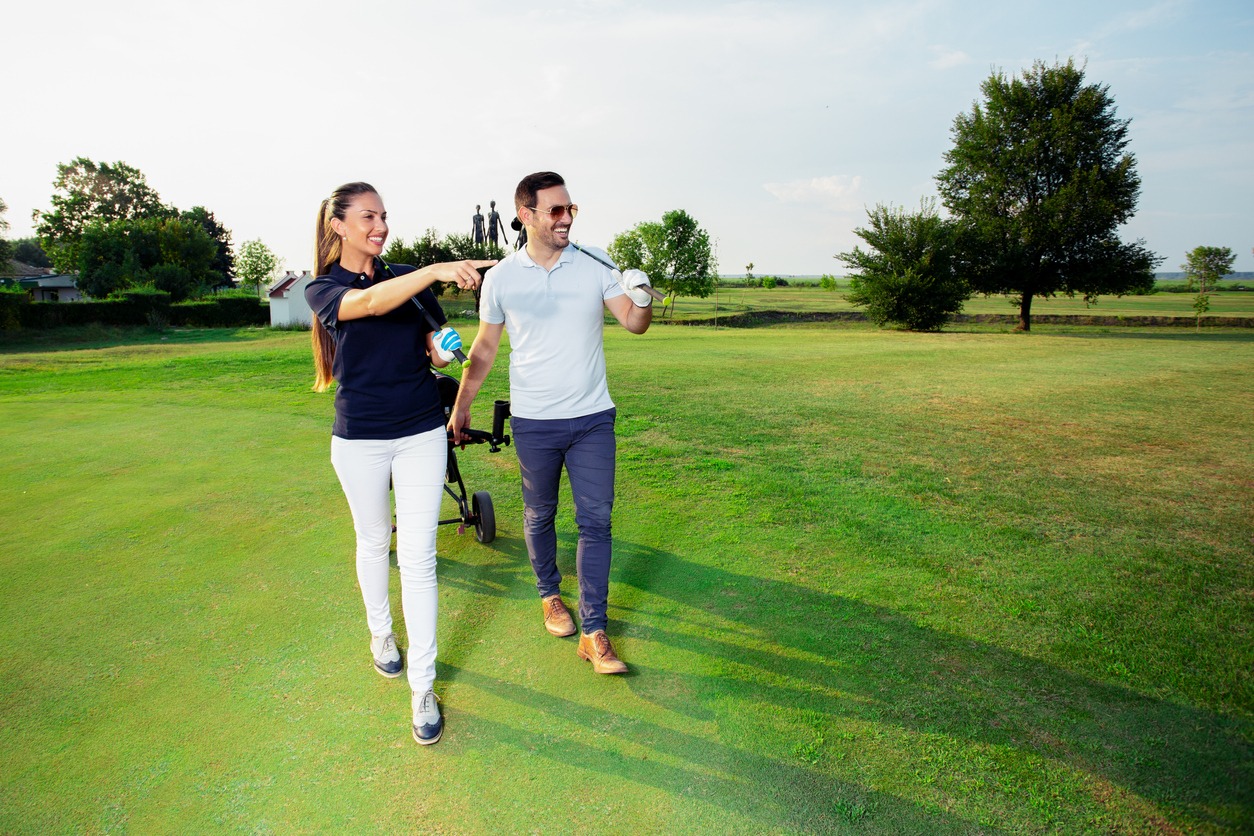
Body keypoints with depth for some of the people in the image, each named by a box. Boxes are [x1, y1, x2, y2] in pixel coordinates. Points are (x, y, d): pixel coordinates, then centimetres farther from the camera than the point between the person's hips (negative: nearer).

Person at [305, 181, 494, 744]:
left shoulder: (409, 278, 3)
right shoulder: (322, 290, -4)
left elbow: (434, 339, 15)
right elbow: (368, 303, -27)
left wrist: (440, 350, -9)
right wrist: (437, 270, -40)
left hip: (422, 433, 1)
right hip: (359, 439, 0)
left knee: (418, 558, -1)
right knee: (373, 543, 18)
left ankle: (423, 687, 8)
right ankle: (380, 632, 45)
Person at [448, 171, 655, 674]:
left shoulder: (594, 266, -2)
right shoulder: (501, 278, -2)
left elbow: (634, 324, -4)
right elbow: (485, 347, 8)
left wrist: (642, 300, -26)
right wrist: (461, 405, 10)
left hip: (593, 418, 0)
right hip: (533, 422, 0)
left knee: (596, 520, -1)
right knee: (539, 515, 14)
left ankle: (593, 632, 8)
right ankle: (549, 595, 38)